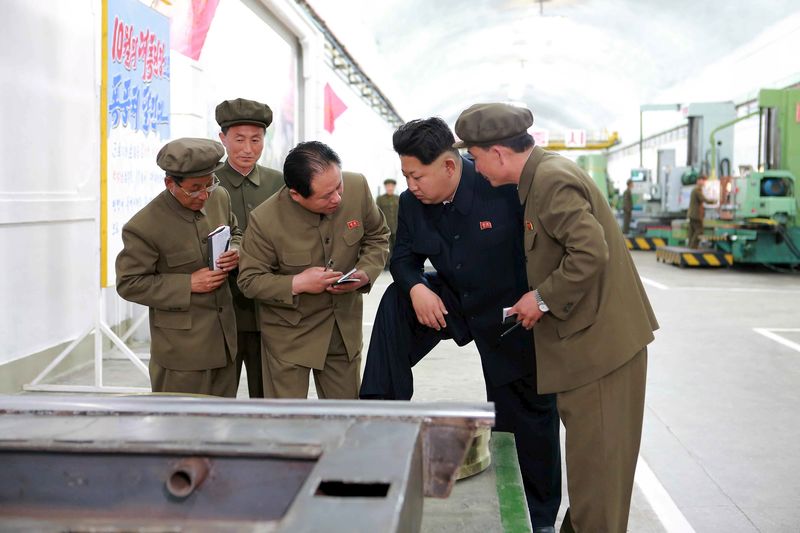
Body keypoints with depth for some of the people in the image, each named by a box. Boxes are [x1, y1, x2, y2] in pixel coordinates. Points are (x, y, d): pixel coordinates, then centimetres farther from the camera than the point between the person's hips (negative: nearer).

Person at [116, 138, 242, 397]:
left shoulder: (220, 197, 0)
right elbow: (129, 283, -13)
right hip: (181, 344, -6)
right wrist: (188, 284, -20)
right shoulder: (144, 226, -18)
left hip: (224, 335, 6)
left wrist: (236, 251, -5)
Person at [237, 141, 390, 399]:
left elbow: (378, 236, 3)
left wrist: (365, 273, -15)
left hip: (345, 327, 4)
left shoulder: (357, 187, -15)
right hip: (290, 333, -3)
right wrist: (297, 283, -27)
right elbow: (249, 281, -12)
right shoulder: (265, 220, -24)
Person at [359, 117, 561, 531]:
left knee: (529, 417, 4)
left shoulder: (505, 187, -26)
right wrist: (415, 287, -20)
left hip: (512, 312, -5)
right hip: (453, 300, 5)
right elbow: (405, 257, 1)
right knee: (396, 300, -15)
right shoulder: (412, 203, -9)